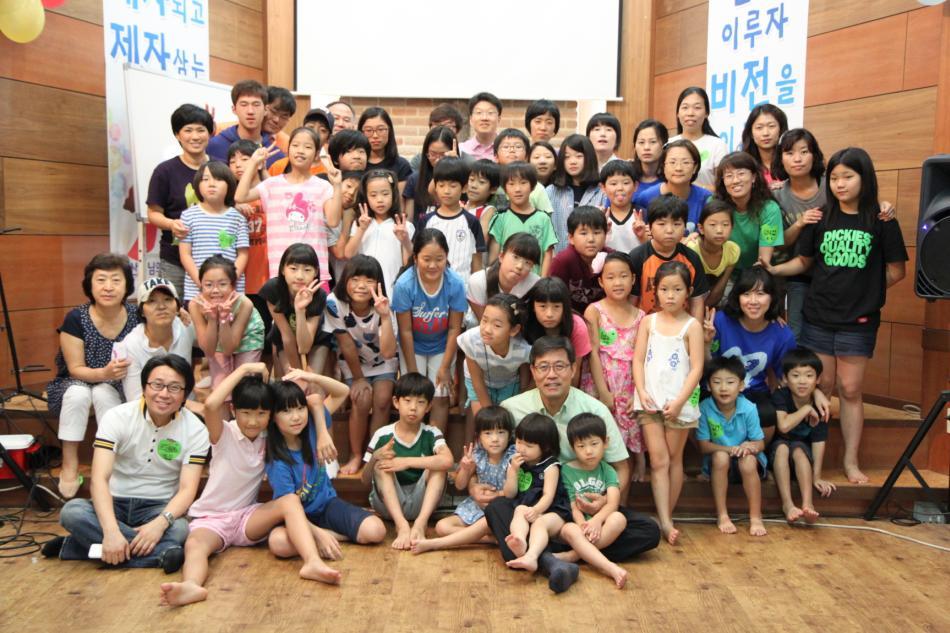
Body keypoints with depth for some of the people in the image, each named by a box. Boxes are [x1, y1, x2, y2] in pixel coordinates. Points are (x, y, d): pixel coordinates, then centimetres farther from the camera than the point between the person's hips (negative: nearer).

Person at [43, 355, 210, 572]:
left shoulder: (195, 430, -10)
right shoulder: (117, 417, -12)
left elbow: (187, 489, -14)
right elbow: (99, 478, -21)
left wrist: (160, 523, -36)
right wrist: (111, 531, -38)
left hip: (158, 508, 0)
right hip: (114, 503, 1)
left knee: (179, 529, -34)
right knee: (72, 512, -31)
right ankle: (161, 553, -31)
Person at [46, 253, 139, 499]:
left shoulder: (136, 317, -15)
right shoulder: (76, 319, -18)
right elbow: (76, 369, -15)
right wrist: (105, 373, -35)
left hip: (118, 388, 0)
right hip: (76, 384, 0)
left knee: (103, 393, -32)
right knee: (79, 393, -33)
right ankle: (70, 464, -20)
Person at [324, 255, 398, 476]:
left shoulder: (382, 307, -27)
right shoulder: (334, 303, -28)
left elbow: (388, 352, -39)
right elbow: (347, 345, -17)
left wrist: (385, 316, -48)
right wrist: (358, 378, -9)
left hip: (383, 361, 0)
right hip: (353, 361, 0)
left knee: (382, 400, -20)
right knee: (362, 401, -20)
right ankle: (355, 455, 0)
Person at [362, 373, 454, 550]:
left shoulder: (431, 434, -3)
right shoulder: (382, 435, -3)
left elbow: (448, 461, -25)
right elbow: (365, 480, 1)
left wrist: (407, 462, -29)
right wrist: (375, 457, -21)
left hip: (420, 504, 0)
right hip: (389, 504, 0)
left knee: (437, 465, -20)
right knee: (382, 463, -22)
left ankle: (420, 523, -34)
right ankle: (401, 525, -37)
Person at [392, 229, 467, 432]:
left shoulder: (455, 284, -24)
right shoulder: (404, 284, -27)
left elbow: (454, 328, -14)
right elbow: (405, 331, -19)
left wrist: (445, 367, -10)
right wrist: (413, 371, -13)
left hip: (442, 348, 1)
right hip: (413, 347, -1)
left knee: (440, 398, 0)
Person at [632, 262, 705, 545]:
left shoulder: (692, 326, -1)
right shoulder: (648, 322, 7)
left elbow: (696, 368, -6)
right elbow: (638, 359, 4)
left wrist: (679, 401, -14)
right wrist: (641, 391, -9)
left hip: (679, 401, -1)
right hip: (650, 399, 1)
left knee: (674, 458, 8)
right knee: (658, 460, -3)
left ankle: (667, 517, 18)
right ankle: (665, 522, -4)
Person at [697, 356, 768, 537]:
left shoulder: (749, 408, -17)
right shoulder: (704, 408, -18)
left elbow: (760, 443, -9)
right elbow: (704, 445, -13)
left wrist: (750, 446, -32)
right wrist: (731, 449, -28)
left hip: (746, 459, 0)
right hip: (717, 464, 0)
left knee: (748, 462, -32)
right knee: (720, 456, -32)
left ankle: (756, 517, -17)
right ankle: (722, 515, -20)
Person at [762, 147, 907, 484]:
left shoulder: (881, 221, -3)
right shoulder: (821, 218, 3)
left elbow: (896, 271, 1)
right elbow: (804, 261, 8)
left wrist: (865, 291, 0)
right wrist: (773, 269, -7)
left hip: (858, 320, -2)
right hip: (818, 317, 2)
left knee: (851, 390, 5)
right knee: (821, 387, 8)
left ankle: (851, 461, 16)